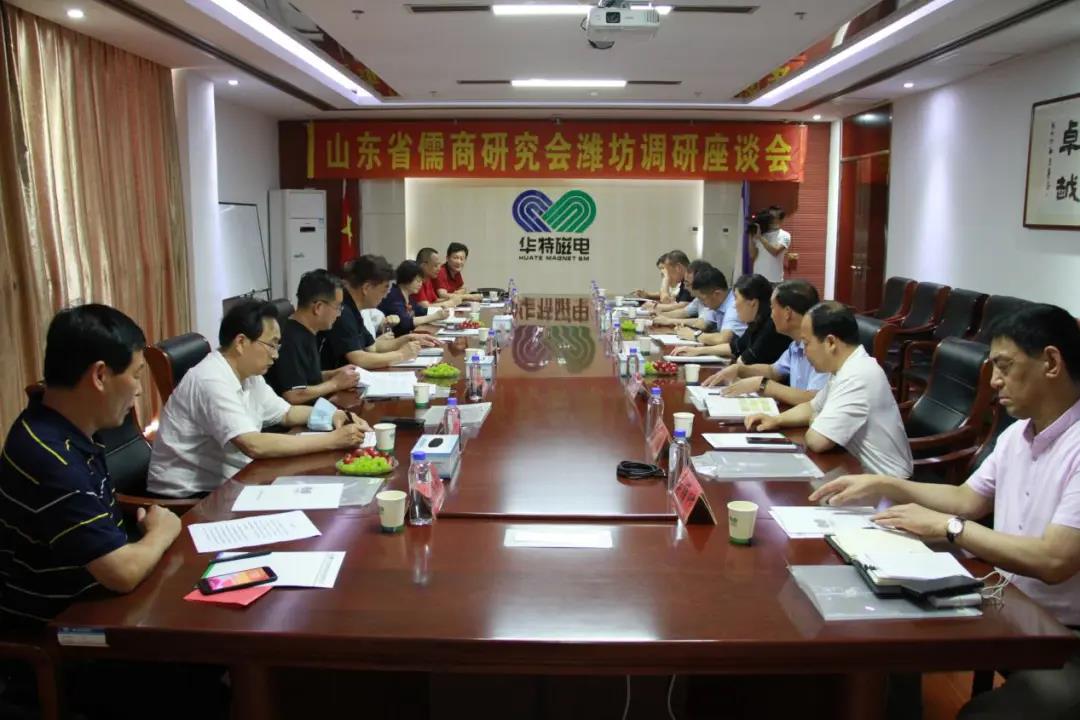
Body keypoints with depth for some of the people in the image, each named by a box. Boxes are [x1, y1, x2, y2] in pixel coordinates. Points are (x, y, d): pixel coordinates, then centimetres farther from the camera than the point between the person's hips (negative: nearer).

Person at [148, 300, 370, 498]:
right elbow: (254, 446, -32)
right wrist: (332, 440, -28)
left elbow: (287, 413, 18)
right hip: (189, 495, -8)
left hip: (224, 483, 8)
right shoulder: (212, 382, -23)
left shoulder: (249, 376, 5)